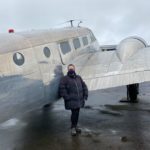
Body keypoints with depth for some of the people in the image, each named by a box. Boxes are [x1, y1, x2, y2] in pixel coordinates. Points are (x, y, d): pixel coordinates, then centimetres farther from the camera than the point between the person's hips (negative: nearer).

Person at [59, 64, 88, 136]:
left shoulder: (78, 78, 15)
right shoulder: (65, 79, -3)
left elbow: (84, 86, 18)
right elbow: (62, 89, -9)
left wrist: (85, 95, 8)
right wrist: (67, 97, -16)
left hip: (79, 100, 5)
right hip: (72, 101, -5)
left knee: (77, 113, 13)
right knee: (74, 113, -9)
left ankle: (75, 126, 29)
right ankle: (73, 127, 9)